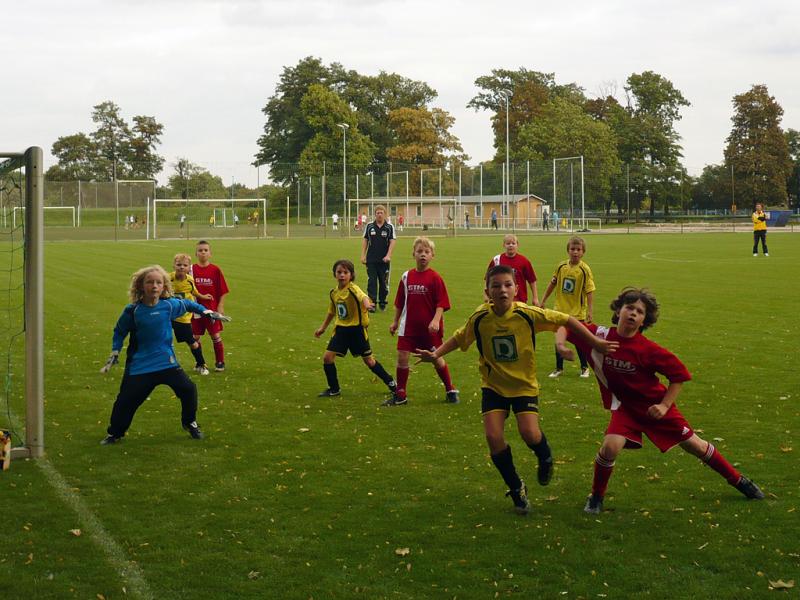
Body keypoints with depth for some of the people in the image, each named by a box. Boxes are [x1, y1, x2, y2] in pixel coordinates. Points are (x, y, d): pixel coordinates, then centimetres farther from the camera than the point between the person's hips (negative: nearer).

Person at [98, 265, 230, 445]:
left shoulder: (169, 305, -7)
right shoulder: (132, 311, -11)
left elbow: (187, 305, 15)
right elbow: (119, 331, 6)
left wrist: (207, 312, 15)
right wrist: (115, 353, 1)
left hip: (166, 362, 2)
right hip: (139, 366, -2)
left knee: (188, 389, -6)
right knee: (126, 399, -2)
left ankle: (190, 423, 20)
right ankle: (115, 433, 22)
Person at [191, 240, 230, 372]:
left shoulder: (215, 270, -5)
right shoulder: (192, 269, -2)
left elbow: (222, 291, -1)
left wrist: (220, 307, -6)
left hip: (212, 310, -1)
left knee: (216, 336, 1)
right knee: (196, 337, 6)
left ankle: (220, 362, 15)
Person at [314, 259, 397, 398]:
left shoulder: (353, 289, -17)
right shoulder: (334, 292, 4)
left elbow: (363, 296, -42)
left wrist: (366, 303, -64)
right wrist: (322, 327, 24)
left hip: (356, 329, -5)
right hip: (341, 329, 5)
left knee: (369, 360, 4)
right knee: (327, 357, -6)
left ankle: (391, 383, 23)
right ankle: (334, 389, 11)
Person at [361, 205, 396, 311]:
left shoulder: (390, 227, 0)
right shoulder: (369, 226, 5)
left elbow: (392, 241, -3)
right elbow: (365, 240, 10)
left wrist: (388, 255, -14)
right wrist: (363, 255, 4)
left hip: (384, 260, -1)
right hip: (371, 260, 1)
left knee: (384, 282, 5)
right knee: (371, 281, -4)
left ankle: (382, 303, 20)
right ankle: (372, 303, -5)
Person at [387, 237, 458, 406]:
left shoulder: (435, 278, -8)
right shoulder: (406, 277, 4)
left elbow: (441, 303, -10)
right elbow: (400, 302, 13)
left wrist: (436, 321, -22)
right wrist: (395, 322, 16)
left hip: (429, 328, -3)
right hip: (409, 326, 3)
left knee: (437, 359, 7)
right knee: (402, 357, -1)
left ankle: (450, 390, 25)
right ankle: (400, 395, 11)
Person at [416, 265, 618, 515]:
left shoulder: (528, 314, -18)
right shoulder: (480, 318, -14)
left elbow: (566, 320, -9)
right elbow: (458, 338, 2)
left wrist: (595, 342, -7)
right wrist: (436, 354, -13)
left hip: (524, 384, -1)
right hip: (493, 386, 1)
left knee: (529, 433, -19)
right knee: (494, 437, -14)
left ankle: (545, 457, 21)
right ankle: (516, 489, 9)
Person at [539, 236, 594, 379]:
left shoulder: (584, 269, -13)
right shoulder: (562, 266, -1)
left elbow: (590, 291, -14)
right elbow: (553, 284, 11)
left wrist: (590, 311, -19)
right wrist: (543, 301, 14)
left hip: (578, 312, -4)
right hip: (561, 310, 4)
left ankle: (584, 368, 25)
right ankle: (559, 368, 23)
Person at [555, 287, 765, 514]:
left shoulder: (648, 350, -24)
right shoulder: (598, 335, -17)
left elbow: (679, 374, -12)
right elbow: (565, 326, -5)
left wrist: (665, 405, -17)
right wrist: (561, 344, -26)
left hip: (654, 405, -1)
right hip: (625, 406, 1)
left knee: (694, 445, 9)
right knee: (610, 446, -24)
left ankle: (737, 480, 31)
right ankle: (596, 497, -1)